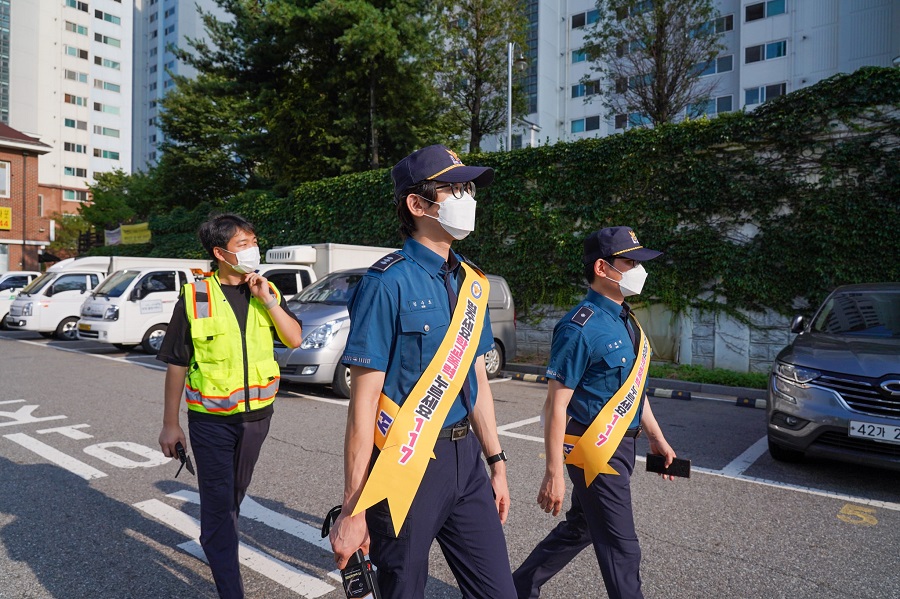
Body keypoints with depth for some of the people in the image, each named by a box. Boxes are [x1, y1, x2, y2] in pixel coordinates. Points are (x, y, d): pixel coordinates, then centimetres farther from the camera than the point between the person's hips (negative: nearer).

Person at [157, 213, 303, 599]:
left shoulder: (268, 292, 1)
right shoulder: (195, 297, -9)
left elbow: (294, 339, -8)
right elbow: (176, 364, -4)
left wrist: (267, 300, -18)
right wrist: (170, 423, -2)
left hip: (256, 414, 4)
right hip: (211, 419, -4)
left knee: (236, 493, 22)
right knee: (217, 502, 1)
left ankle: (219, 539, 49)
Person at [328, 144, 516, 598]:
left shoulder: (471, 282, 6)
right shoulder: (388, 283, -15)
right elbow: (363, 402, -16)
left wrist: (496, 462, 15)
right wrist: (353, 509, -14)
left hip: (465, 459, 6)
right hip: (406, 466, -6)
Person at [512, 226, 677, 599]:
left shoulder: (626, 321, 8)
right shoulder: (580, 328, -20)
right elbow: (556, 404, -19)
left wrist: (656, 438, 18)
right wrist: (554, 473, -19)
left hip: (621, 445, 9)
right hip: (595, 450, -9)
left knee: (580, 528, 20)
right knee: (621, 547, 4)